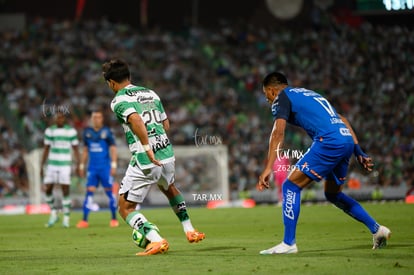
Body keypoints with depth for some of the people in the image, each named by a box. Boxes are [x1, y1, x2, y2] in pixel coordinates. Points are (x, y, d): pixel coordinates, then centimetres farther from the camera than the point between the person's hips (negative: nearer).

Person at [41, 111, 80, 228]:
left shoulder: (71, 131, -1)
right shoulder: (49, 131, 6)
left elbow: (75, 149, 3)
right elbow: (46, 149, 12)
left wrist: (78, 165, -3)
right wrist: (42, 166, 9)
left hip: (65, 165, -3)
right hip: (52, 164, 3)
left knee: (65, 190, -5)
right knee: (47, 189, -3)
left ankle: (66, 218, 3)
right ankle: (53, 214, 16)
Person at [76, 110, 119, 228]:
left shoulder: (106, 132, -3)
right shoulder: (87, 132, 8)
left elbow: (113, 149, -2)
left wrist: (113, 165, -9)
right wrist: (82, 165, 16)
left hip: (105, 168, -3)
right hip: (92, 168, 3)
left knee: (109, 191, 2)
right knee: (89, 192, -3)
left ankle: (114, 219, 11)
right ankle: (84, 220, -6)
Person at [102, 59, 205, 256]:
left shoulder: (119, 100, -7)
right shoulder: (151, 93, 14)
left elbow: (136, 120, -26)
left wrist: (148, 149, -28)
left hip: (145, 162, -7)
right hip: (167, 155, 7)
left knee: (125, 208, 4)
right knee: (170, 189, 37)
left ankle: (156, 240, -12)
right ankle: (189, 231, 40)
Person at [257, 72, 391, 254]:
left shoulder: (282, 98, 7)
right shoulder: (308, 94, 31)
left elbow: (278, 132, -8)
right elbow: (342, 121, 28)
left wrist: (268, 168, -13)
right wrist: (358, 152, 26)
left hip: (328, 142, -8)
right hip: (347, 139, 8)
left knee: (291, 186, -2)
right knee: (333, 194, 25)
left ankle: (288, 243, -4)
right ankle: (376, 229, 25)